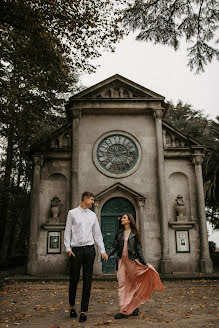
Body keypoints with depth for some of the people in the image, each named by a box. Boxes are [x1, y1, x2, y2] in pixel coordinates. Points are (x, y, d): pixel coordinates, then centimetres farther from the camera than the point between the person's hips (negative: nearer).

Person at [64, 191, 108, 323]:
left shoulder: (93, 215, 11)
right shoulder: (72, 213, 3)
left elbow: (97, 234, 12)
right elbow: (67, 232, 3)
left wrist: (103, 250, 7)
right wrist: (68, 248, -5)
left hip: (89, 249, 2)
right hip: (76, 249, -2)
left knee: (87, 281, 3)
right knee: (74, 279, 5)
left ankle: (84, 311, 12)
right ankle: (72, 305, 29)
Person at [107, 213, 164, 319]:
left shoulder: (134, 233, 3)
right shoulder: (119, 233, 12)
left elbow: (138, 249, 1)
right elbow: (114, 247, 9)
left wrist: (144, 262, -4)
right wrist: (107, 254, -6)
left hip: (132, 261, -2)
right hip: (121, 261, 2)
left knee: (133, 284, 6)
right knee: (122, 284, -3)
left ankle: (134, 307, 23)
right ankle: (123, 310, -3)